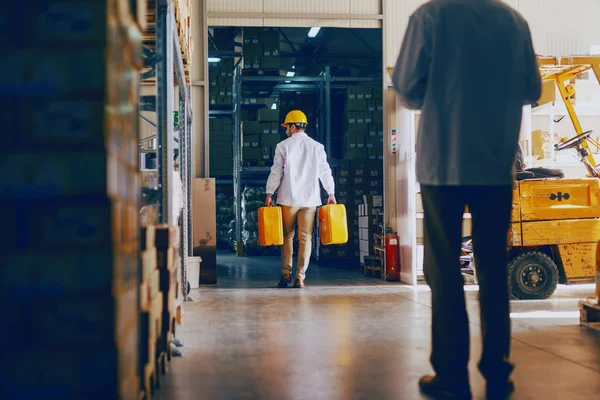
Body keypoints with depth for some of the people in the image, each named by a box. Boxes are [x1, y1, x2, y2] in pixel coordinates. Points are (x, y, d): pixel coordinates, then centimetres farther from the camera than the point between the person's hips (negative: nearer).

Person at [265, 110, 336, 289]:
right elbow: (325, 172, 6)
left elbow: (276, 172, -2)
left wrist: (269, 194, 3)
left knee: (287, 236, 11)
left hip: (288, 199, -1)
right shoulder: (317, 147, 5)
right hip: (310, 199, 1)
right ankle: (300, 277, 1)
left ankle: (286, 274, 10)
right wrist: (331, 194, 14)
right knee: (305, 238, 3)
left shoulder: (283, 146, -2)